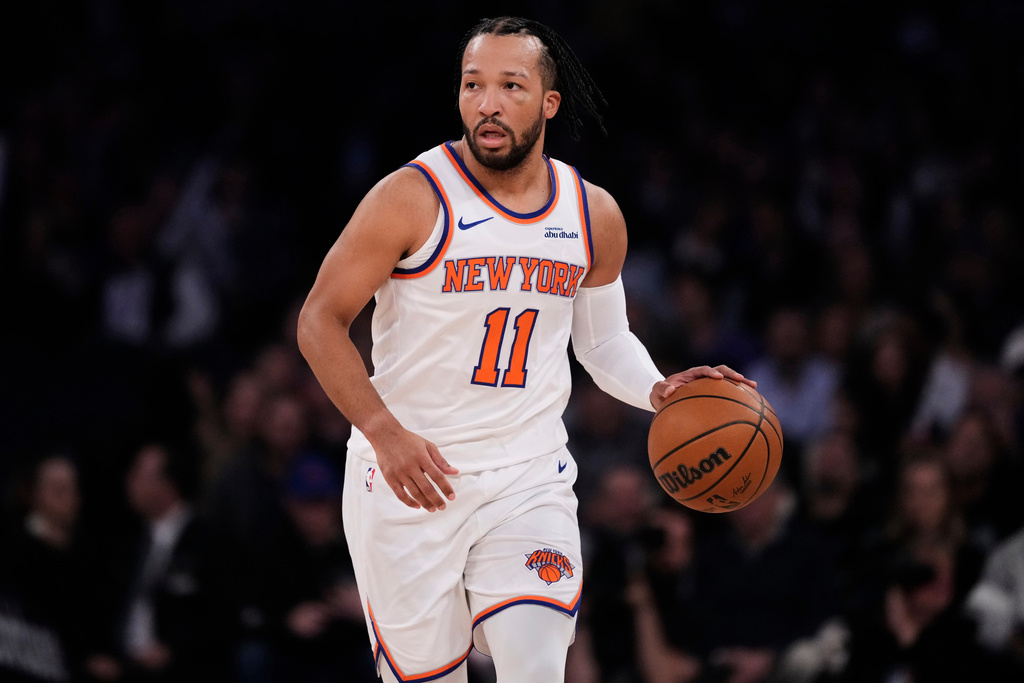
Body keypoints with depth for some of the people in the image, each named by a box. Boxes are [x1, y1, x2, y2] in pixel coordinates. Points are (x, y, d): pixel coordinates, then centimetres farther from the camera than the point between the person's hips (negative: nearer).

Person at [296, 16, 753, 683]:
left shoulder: (595, 216, 3)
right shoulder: (412, 198, -11)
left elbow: (604, 338, 17)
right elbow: (321, 321, -8)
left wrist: (657, 390, -4)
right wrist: (385, 433, -19)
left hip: (529, 477, 2)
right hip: (407, 477, -2)